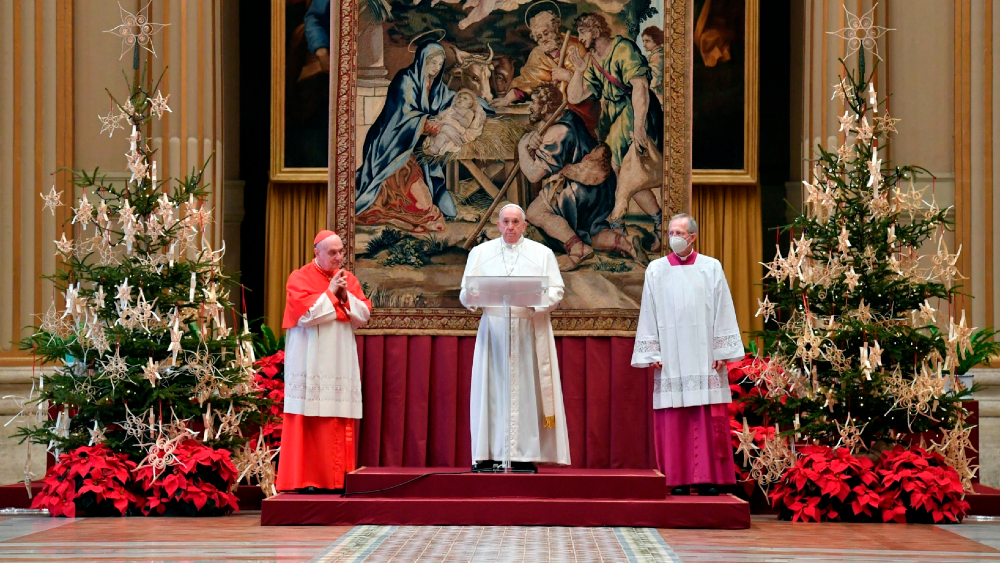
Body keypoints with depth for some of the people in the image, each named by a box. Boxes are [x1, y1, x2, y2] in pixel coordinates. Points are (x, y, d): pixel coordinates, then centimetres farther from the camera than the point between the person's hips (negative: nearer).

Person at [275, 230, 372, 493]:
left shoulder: (348, 279, 14)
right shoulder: (300, 278, -2)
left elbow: (364, 315, 7)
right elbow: (306, 314, -15)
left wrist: (346, 296, -7)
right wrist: (330, 293, -9)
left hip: (341, 361, 5)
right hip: (311, 361, -5)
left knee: (340, 424, 1)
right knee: (309, 421, -7)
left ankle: (336, 479, 4)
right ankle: (305, 479, -6)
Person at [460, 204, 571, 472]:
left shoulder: (542, 253, 11)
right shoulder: (480, 253, 14)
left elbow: (556, 292, 2)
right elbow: (465, 295, 8)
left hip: (530, 331, -1)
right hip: (493, 330, 1)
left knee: (527, 390, -5)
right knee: (492, 389, -4)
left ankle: (525, 455, -5)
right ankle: (488, 455, -4)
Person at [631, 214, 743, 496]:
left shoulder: (711, 268, 7)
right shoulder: (656, 270, 10)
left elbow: (723, 312, 6)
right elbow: (648, 314, 9)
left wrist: (721, 352, -1)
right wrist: (652, 354, 1)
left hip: (704, 355, -1)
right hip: (670, 358, 1)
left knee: (709, 420, -4)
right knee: (674, 420, -3)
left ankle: (709, 478, -1)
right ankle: (679, 480, -1)